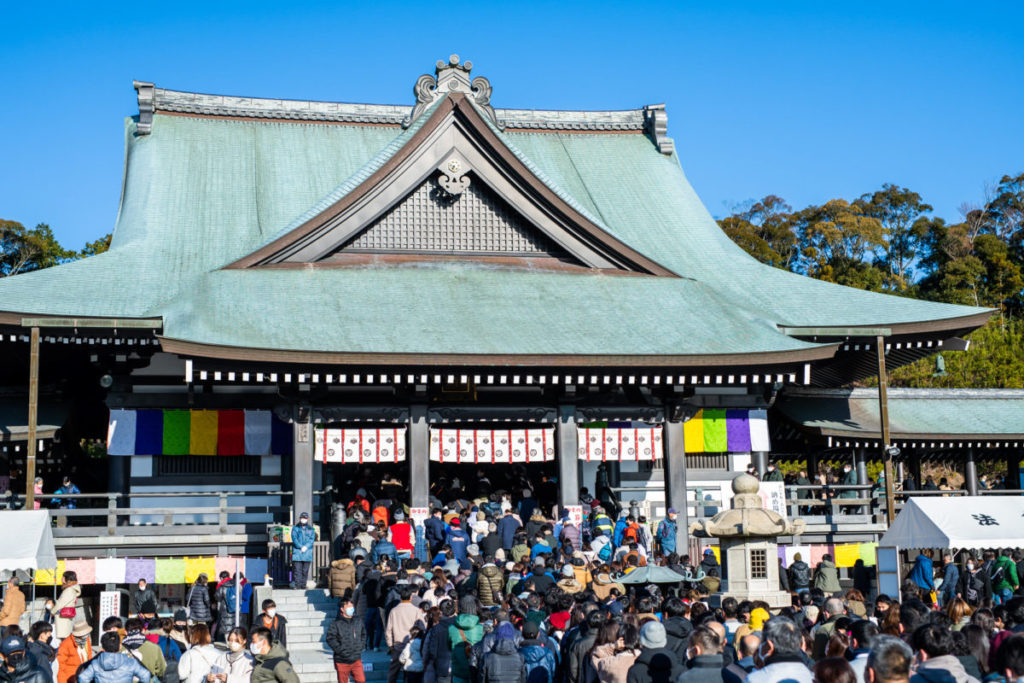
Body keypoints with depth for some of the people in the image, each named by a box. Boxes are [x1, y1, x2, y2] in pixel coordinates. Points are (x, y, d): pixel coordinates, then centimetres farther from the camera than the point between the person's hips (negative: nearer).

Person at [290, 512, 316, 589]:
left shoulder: (311, 529, 15)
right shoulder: (295, 528, 9)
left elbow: (312, 539, 4)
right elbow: (294, 538, -2)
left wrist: (306, 547, -12)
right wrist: (301, 547, -14)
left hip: (307, 552, 2)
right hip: (297, 552, -2)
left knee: (305, 571, 2)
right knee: (297, 569, -9)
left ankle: (303, 585, 7)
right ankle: (297, 585, -11)